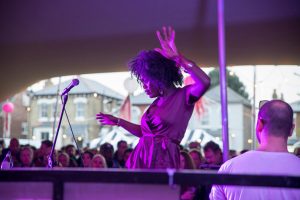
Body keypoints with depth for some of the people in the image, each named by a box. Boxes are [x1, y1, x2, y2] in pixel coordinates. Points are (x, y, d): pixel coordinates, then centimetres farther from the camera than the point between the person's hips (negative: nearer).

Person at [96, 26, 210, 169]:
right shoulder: (157, 102, 16)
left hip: (163, 162, -6)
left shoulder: (183, 96, -4)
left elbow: (204, 82, -24)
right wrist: (118, 122, 28)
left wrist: (177, 56, -24)